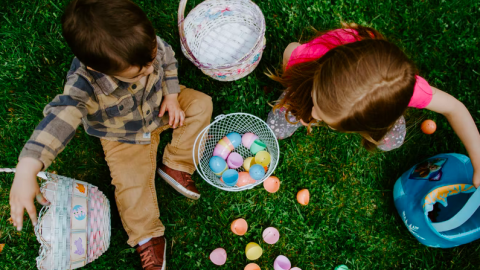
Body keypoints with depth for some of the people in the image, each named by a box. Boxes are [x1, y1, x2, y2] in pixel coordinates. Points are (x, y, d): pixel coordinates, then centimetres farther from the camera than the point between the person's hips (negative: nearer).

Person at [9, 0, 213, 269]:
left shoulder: (147, 43, -29)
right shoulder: (84, 84, -41)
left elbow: (168, 59, -6)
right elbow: (60, 119, -51)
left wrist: (171, 95, -14)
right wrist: (26, 170, -61)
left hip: (159, 107, 4)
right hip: (124, 137, -3)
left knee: (201, 103, -6)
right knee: (131, 182, -12)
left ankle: (176, 167, -3)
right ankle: (148, 237, 10)